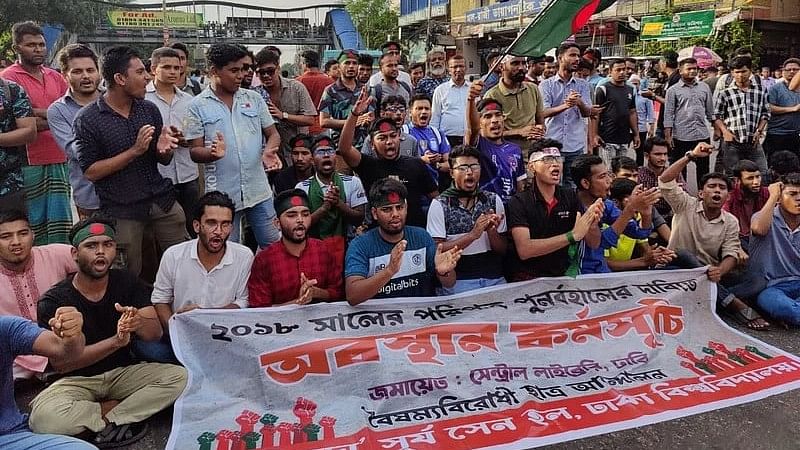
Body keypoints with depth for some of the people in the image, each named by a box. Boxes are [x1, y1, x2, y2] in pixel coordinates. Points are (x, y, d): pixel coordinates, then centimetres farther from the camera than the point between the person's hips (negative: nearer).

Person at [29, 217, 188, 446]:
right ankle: (119, 412, -8)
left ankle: (109, 417, -11)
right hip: (77, 380, -2)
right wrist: (116, 341, -33)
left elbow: (156, 333, -10)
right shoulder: (54, 301, -12)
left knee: (181, 377, -22)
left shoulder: (127, 282, -3)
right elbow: (61, 363, -19)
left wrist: (139, 323, -36)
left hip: (124, 371, 2)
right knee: (43, 417, -33)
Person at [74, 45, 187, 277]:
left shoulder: (149, 109, 5)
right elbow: (91, 172, -11)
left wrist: (164, 149, -12)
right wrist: (135, 151, -18)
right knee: (130, 277, 9)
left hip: (163, 201, 4)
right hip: (122, 209, -3)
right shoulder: (87, 119, -8)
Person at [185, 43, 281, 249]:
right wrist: (213, 153, -25)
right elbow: (195, 151, -2)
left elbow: (273, 134, 11)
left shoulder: (254, 98, 8)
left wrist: (269, 150, -13)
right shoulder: (198, 106, -1)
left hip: (259, 191, 3)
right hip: (223, 194, -2)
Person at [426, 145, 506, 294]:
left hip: (495, 280, 3)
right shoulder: (439, 205, -2)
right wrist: (473, 234, -18)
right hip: (458, 281, -3)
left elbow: (502, 250, 8)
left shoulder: (494, 200, 7)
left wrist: (491, 231, -13)